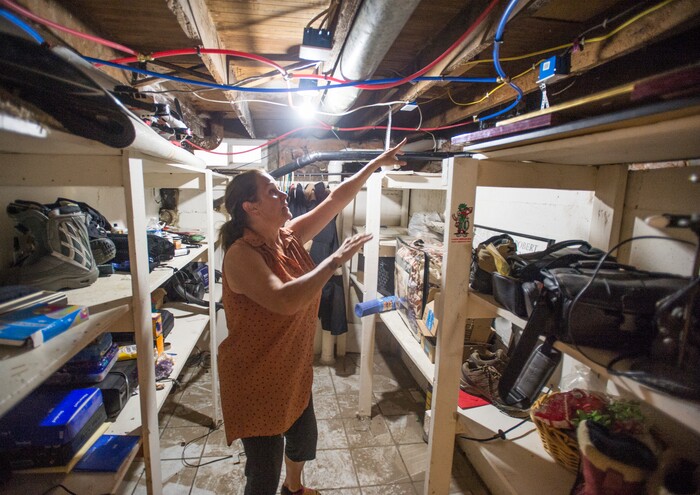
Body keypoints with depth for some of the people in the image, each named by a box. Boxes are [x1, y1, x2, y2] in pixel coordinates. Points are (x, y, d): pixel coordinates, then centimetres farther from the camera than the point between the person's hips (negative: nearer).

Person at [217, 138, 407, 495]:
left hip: (295, 370, 8)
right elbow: (285, 301, -42)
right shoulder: (241, 254, -27)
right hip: (256, 381, -8)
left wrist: (376, 163, 0)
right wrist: (336, 259, -34)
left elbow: (336, 200, -1)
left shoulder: (289, 237, -5)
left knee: (304, 437, 30)